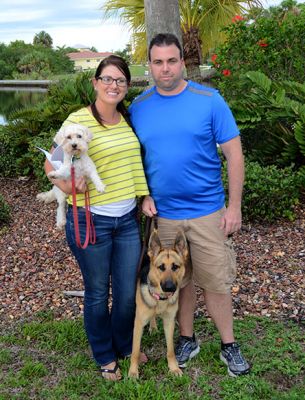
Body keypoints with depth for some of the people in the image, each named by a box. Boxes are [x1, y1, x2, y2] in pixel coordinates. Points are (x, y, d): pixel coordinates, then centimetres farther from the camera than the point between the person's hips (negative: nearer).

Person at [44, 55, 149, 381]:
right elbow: (51, 164, -7)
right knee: (98, 294, 12)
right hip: (89, 221, -5)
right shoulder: (78, 121, -12)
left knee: (129, 292, 14)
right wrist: (72, 188, -22)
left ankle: (125, 345, 41)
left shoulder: (128, 119, 6)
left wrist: (145, 196, 10)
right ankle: (105, 356, 35)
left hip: (128, 219, 5)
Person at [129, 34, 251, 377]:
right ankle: (187, 339, 36)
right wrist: (143, 195, -3)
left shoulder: (209, 100, -7)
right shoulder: (138, 108, 1)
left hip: (207, 211, -2)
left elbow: (233, 152, -6)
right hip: (162, 213, 2)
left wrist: (234, 205, -9)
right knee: (178, 282, 16)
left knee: (216, 283, 6)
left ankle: (229, 346, 27)